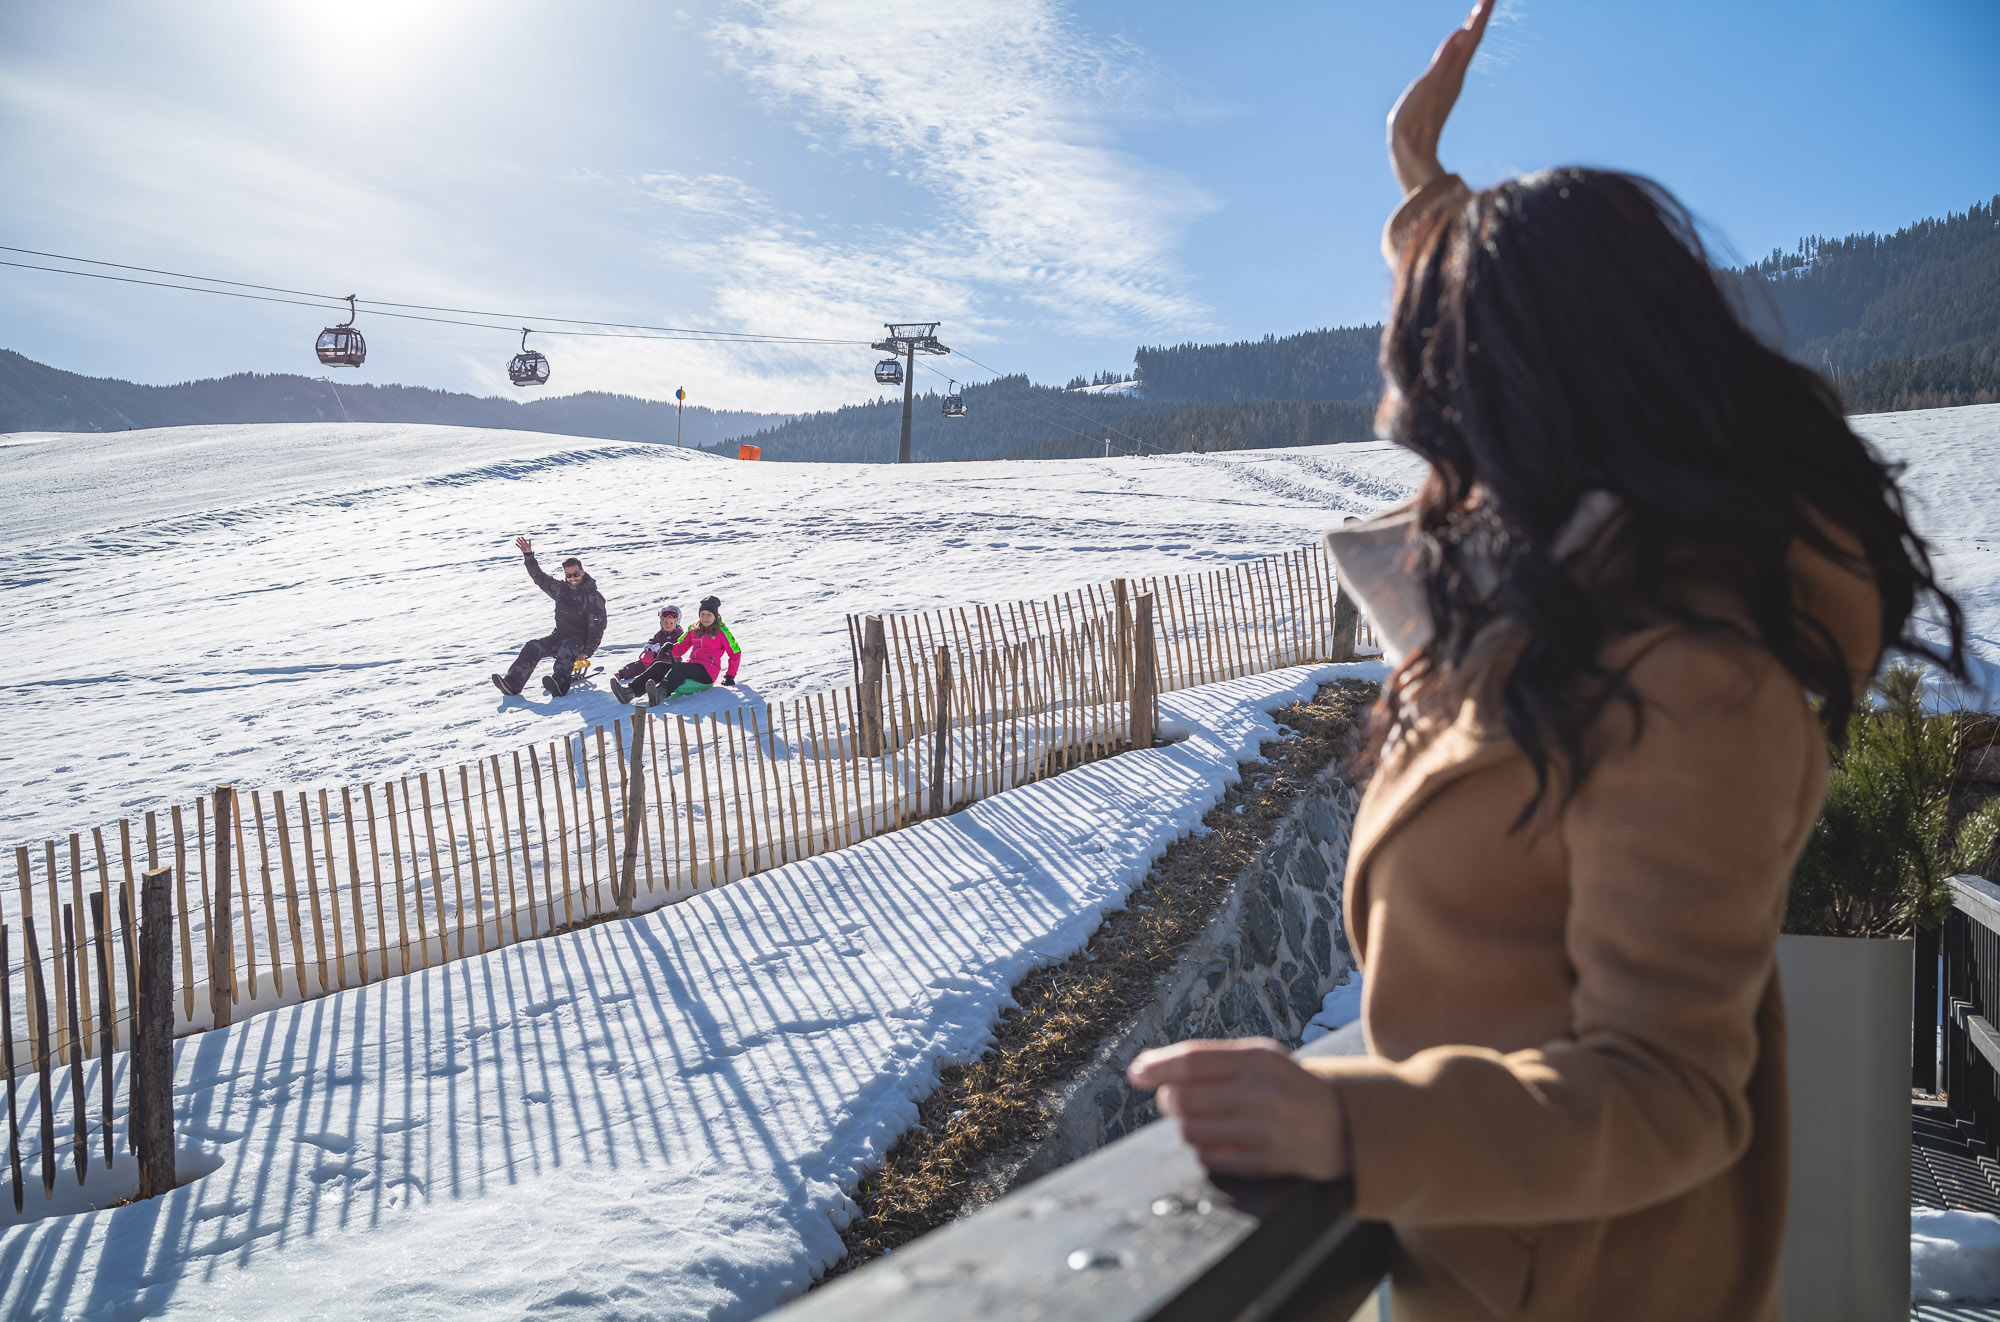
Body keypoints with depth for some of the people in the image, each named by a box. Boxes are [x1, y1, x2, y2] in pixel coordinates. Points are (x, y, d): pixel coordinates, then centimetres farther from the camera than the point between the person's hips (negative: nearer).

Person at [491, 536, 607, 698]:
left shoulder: (594, 597, -10)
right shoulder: (560, 588, 7)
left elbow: (597, 627, -14)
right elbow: (539, 577, 13)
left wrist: (587, 652, -23)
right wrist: (528, 556, 1)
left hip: (581, 640, -5)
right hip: (560, 636, 6)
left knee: (567, 649, -38)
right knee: (533, 647, -18)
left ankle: (559, 685, -60)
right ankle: (511, 683, -31)